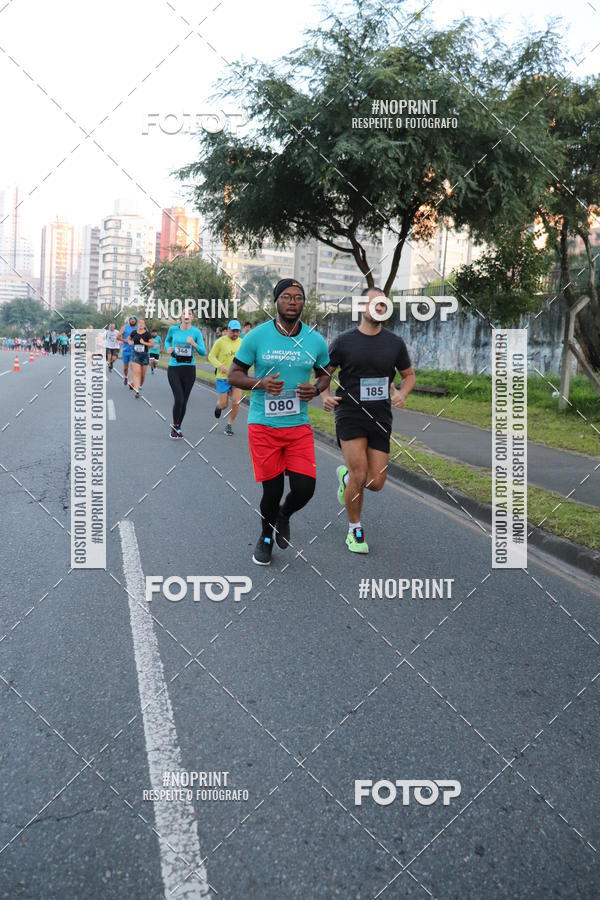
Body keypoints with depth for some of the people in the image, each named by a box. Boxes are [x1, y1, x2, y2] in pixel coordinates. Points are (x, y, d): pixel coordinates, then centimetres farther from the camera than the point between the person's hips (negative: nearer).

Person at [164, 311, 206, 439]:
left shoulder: (196, 332, -2)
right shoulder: (173, 329, 0)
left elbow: (203, 353, -4)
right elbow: (167, 340, 22)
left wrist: (194, 344, -21)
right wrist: (168, 348, 1)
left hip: (189, 369, 1)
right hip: (174, 368, -1)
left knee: (184, 401, 8)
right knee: (179, 399, -13)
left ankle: (178, 428, 25)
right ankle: (174, 427, 7)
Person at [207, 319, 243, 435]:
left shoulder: (241, 342, 6)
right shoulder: (220, 341, -7)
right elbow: (211, 356, -5)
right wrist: (220, 366, -20)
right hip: (223, 377, -3)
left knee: (236, 403, -8)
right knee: (223, 405, 1)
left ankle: (229, 425, 12)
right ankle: (218, 405, 40)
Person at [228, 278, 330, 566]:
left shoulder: (315, 341, 3)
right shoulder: (257, 336, -5)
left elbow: (324, 374, 18)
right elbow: (233, 375, 0)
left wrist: (316, 388, -5)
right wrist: (260, 383, -18)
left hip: (299, 427, 2)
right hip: (263, 426, -2)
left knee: (304, 488, -7)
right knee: (272, 490, 2)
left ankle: (284, 516, 30)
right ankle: (266, 538, 33)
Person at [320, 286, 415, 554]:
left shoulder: (395, 343, 5)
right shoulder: (344, 341, -2)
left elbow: (409, 374, 16)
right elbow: (323, 372, 8)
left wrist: (402, 393, -6)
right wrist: (325, 396, -11)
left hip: (380, 418, 3)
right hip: (350, 414, -3)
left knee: (375, 483, -1)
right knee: (359, 475, -14)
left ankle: (346, 474, 35)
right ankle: (355, 530, 9)